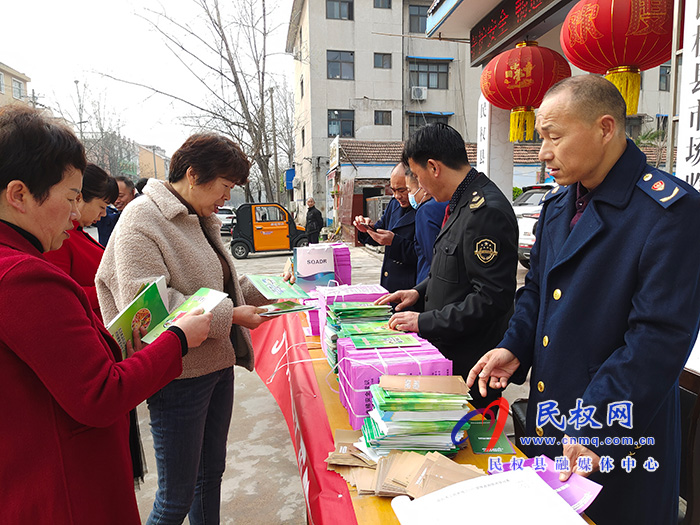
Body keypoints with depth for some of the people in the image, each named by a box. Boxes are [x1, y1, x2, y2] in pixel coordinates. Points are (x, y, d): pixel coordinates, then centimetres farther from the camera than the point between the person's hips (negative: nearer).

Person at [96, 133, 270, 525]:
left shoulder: (199, 218, 12)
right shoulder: (142, 218, -15)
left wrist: (260, 298, 5)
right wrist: (229, 315, -23)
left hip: (218, 364, 9)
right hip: (180, 374, -9)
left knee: (211, 471, 23)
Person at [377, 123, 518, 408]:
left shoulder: (486, 211, -22)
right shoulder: (463, 204, 9)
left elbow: (491, 298, -25)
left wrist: (425, 321, -20)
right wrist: (419, 292, 10)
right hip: (447, 351, 9)